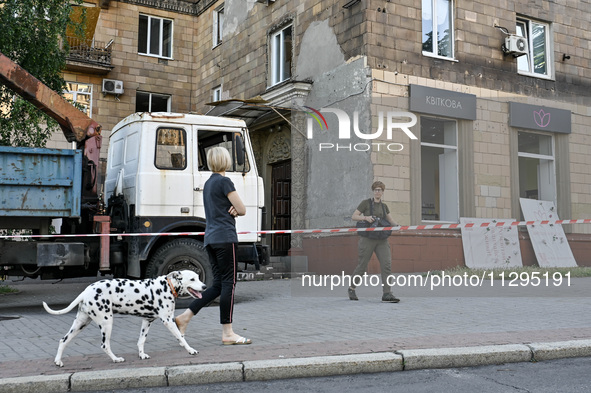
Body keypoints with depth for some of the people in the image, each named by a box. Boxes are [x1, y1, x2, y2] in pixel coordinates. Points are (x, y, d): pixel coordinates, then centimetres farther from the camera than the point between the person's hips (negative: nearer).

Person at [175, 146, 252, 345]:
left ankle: (184, 317, 7)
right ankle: (227, 333, 1)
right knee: (228, 283, -3)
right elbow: (242, 210, -8)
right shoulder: (224, 181, -10)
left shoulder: (208, 183, 17)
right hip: (225, 237, -9)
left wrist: (232, 210, 2)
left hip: (210, 238, 9)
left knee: (218, 284, 11)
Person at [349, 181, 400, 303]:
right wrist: (365, 217, -19)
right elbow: (353, 217, -3)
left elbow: (391, 221, 17)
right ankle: (351, 288, 23)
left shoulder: (384, 206, 15)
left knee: (387, 264, -11)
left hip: (382, 240, 4)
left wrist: (396, 225, -6)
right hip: (368, 239, -4)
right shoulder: (366, 203, 0)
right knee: (362, 265, 1)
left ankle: (387, 294, -12)